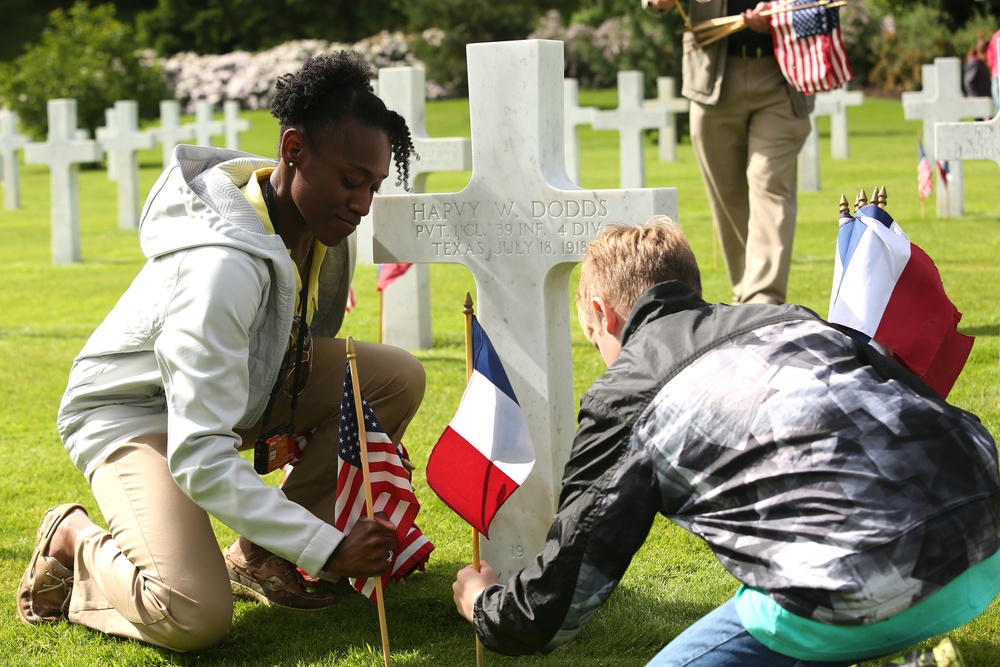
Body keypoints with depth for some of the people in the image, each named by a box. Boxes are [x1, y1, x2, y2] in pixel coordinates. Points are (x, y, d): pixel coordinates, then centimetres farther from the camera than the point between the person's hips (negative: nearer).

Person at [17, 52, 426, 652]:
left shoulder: (320, 219, -11)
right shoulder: (222, 266, -37)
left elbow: (310, 347, 11)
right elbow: (199, 457, -40)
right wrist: (328, 549, -40)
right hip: (131, 410, -9)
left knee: (398, 377, -12)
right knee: (193, 618, -30)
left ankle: (261, 555, 0)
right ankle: (74, 540, 3)